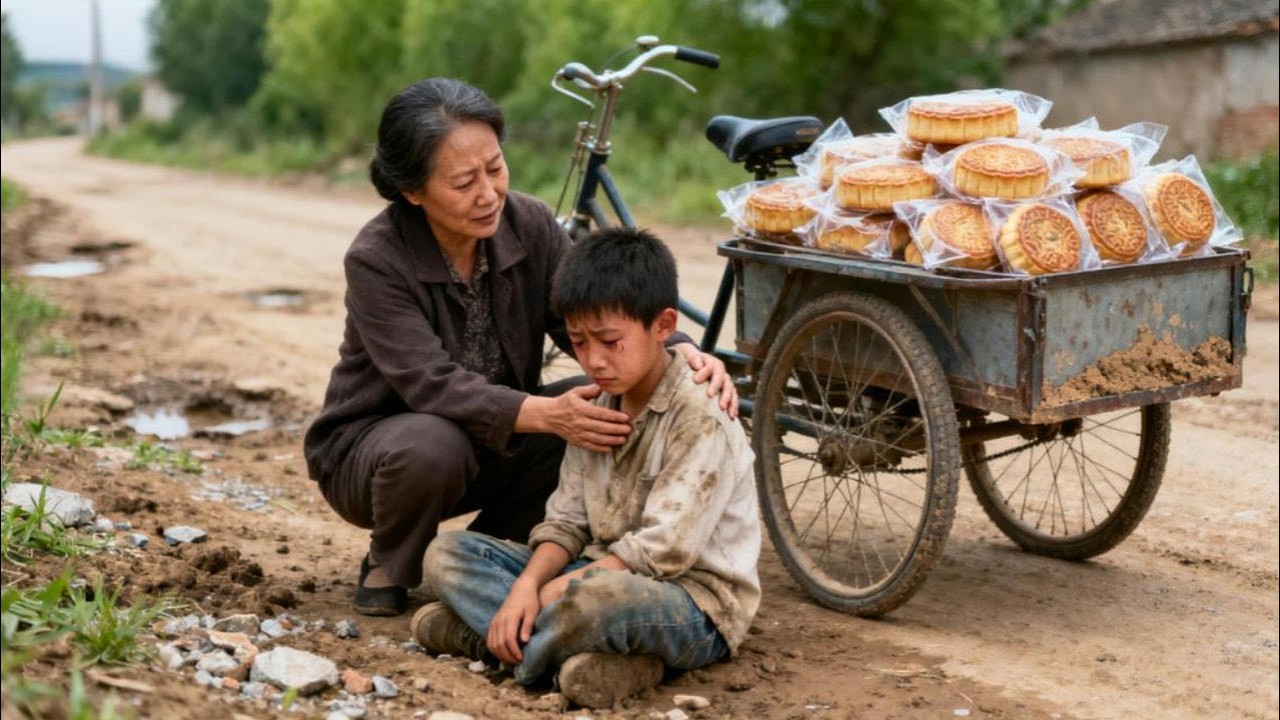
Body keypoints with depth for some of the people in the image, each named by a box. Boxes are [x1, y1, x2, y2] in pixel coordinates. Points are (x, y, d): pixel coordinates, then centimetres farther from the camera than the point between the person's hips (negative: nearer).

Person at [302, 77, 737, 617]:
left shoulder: (527, 224, -10)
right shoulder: (376, 260, -24)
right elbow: (432, 385, -34)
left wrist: (682, 352, -39)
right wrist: (547, 414, -49)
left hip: (492, 442, 5)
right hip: (373, 445, -5)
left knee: (605, 405, -19)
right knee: (433, 445, -39)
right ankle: (387, 567, -5)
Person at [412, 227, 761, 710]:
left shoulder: (701, 420, -17)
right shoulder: (598, 407, 8)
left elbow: (662, 551, -22)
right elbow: (566, 521, 5)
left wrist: (554, 593, -20)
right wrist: (527, 585, -14)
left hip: (694, 601, -9)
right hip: (602, 575, 9)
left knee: (601, 598, -43)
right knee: (448, 552, -2)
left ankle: (486, 637, -16)